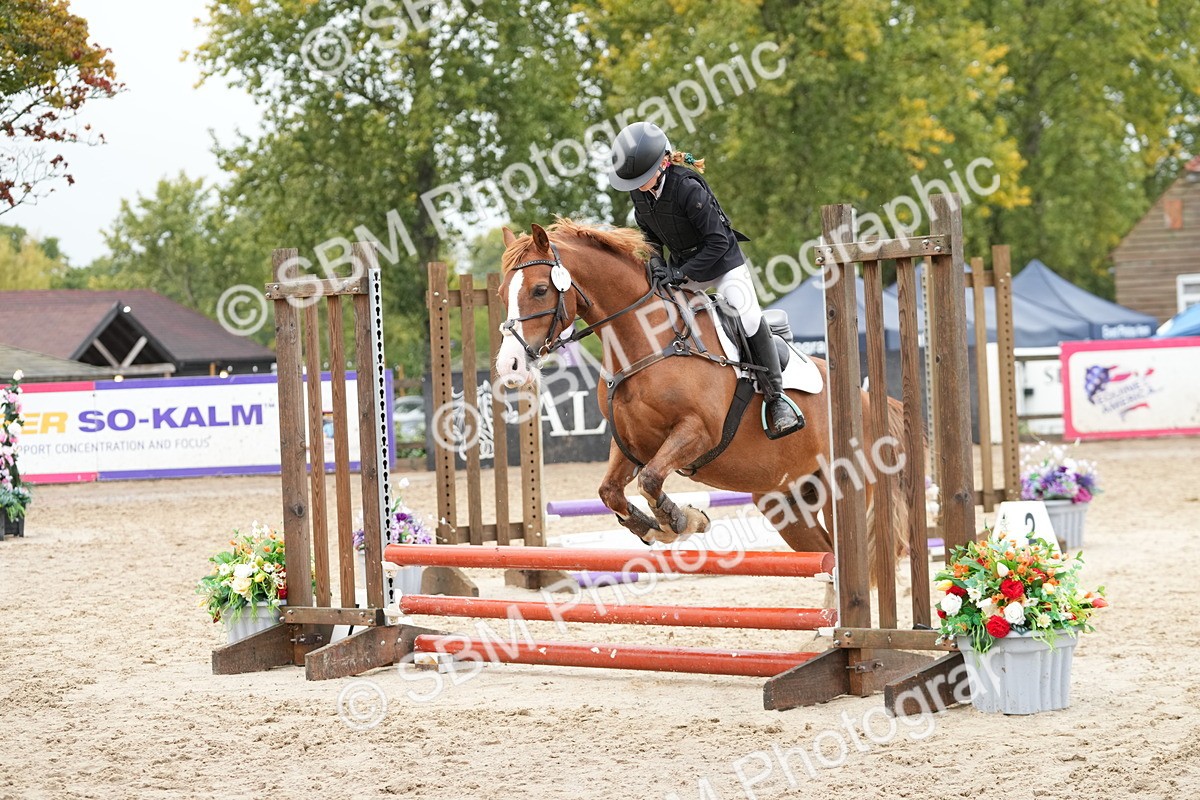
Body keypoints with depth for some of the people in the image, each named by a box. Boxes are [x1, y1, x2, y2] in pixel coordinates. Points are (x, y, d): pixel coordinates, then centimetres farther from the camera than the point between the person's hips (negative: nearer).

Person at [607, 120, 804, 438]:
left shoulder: (688, 188, -31)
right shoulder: (639, 193, -9)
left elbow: (717, 242, -27)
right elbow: (649, 236, 8)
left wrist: (682, 273, -30)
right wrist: (657, 264, -11)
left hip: (723, 262, -7)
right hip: (682, 266, 7)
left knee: (750, 318, -22)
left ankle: (776, 398, -12)